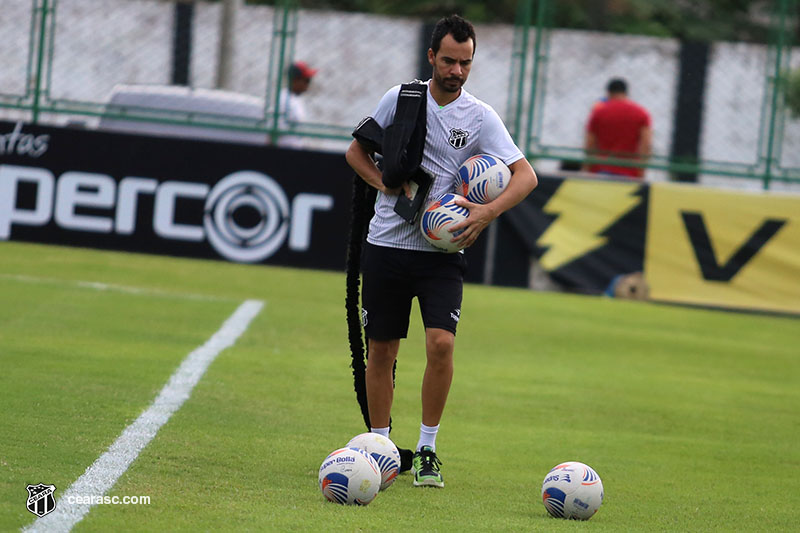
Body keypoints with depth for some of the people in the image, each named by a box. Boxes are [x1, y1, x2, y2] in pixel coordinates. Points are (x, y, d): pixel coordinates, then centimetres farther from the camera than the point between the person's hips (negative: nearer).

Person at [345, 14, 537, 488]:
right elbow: (356, 151, 12)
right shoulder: (400, 98, 2)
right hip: (387, 244, 1)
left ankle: (427, 450, -4)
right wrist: (387, 183, -6)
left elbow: (526, 175, -6)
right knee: (381, 350, 4)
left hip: (442, 250, -1)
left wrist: (490, 211, -22)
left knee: (441, 343, -17)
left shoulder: (480, 117, -2)